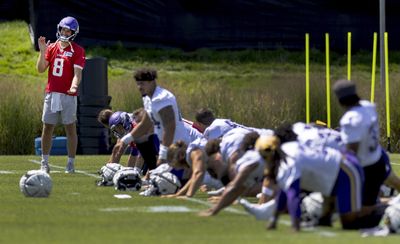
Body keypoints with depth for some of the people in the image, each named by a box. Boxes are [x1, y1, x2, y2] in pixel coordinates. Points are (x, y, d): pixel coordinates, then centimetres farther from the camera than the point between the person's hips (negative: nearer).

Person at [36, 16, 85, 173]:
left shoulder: (77, 51, -1)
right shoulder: (52, 47, 10)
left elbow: (77, 72, -11)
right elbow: (41, 69, 6)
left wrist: (74, 86, -30)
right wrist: (42, 51, -7)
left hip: (68, 95, -4)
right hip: (51, 94, 4)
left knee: (70, 128, -1)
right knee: (47, 128, 5)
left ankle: (71, 163, 3)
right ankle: (44, 163, 12)